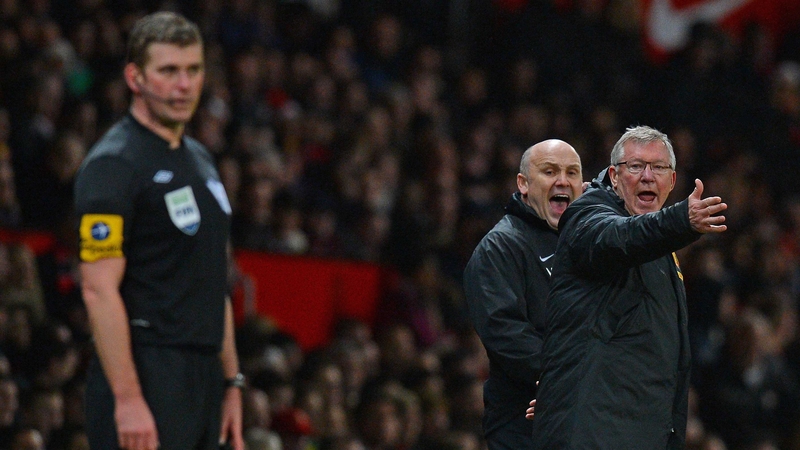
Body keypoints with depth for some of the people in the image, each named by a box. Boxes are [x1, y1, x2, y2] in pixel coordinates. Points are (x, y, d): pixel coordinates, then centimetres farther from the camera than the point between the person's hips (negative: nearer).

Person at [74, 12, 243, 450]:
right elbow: (99, 289, -17)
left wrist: (230, 382, 18)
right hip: (145, 380, -9)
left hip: (202, 380, 9)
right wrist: (128, 399, -22)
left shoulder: (200, 161, 17)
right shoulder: (114, 163, -10)